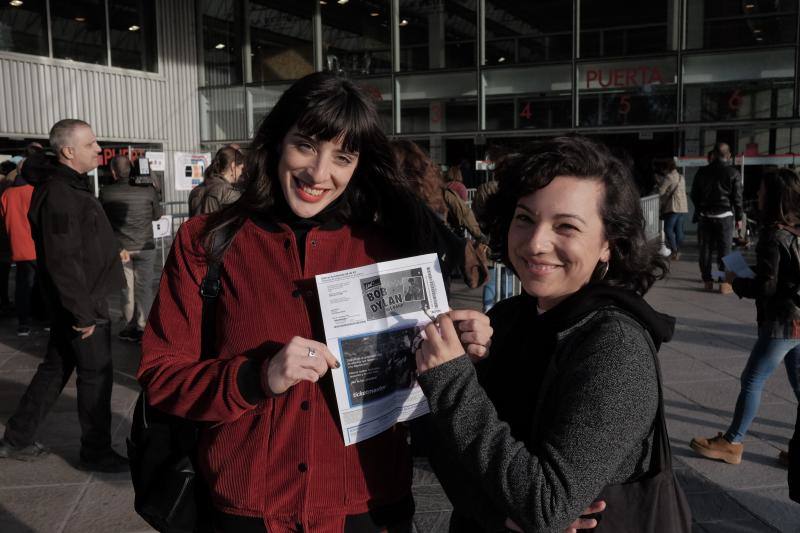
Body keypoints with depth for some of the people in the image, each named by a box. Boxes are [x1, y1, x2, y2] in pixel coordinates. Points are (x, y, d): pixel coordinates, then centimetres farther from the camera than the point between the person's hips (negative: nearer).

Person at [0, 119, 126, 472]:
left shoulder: (71, 185, 12)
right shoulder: (58, 195, -21)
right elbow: (63, 261, -24)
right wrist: (83, 313, -23)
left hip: (84, 297, 10)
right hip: (82, 300, -10)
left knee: (56, 368, 18)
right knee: (96, 374, 1)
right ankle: (95, 452, 15)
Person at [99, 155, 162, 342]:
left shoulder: (106, 193, -8)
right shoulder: (148, 190, -8)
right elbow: (157, 215, 6)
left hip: (120, 248, 0)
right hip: (145, 248, 0)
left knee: (127, 289, 11)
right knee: (144, 288, 6)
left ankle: (130, 327, 17)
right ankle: (142, 327, 6)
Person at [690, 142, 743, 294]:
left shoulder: (702, 171, 2)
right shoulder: (733, 173, -5)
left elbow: (694, 195, 6)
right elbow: (737, 197, -4)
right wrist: (739, 217, 5)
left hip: (705, 215, 2)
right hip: (725, 215, -2)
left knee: (705, 249, 9)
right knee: (724, 250, 1)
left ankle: (707, 281, 14)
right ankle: (724, 283, 2)